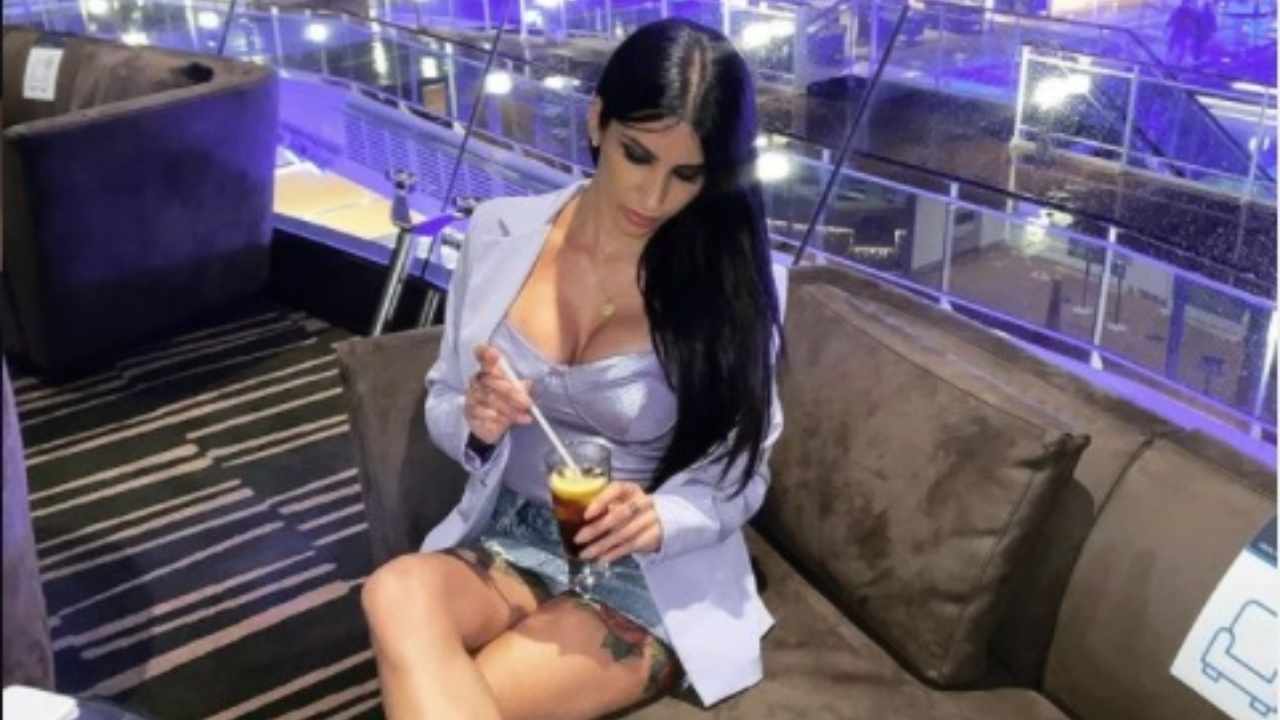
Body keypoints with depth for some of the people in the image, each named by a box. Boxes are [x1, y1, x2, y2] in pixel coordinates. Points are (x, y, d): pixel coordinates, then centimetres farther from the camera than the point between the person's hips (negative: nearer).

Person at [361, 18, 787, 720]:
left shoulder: (739, 280, -10)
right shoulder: (500, 231, -2)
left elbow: (739, 474, -3)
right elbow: (442, 404, 8)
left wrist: (658, 520, -24)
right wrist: (477, 423, -16)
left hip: (654, 579, -3)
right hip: (505, 540, 4)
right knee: (397, 591, -30)